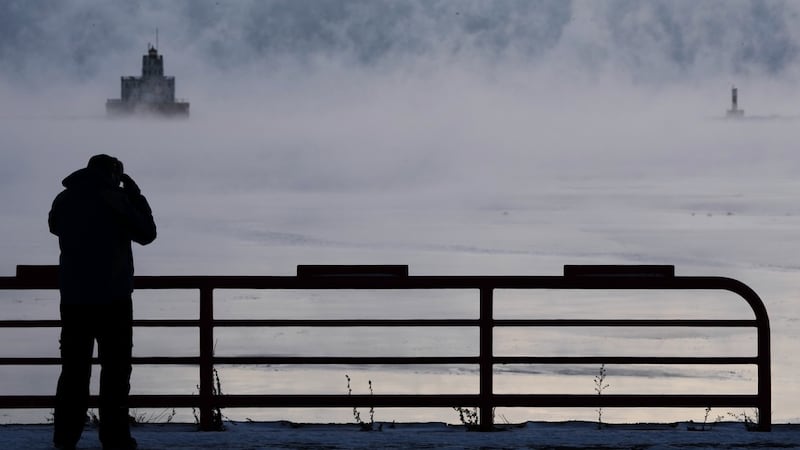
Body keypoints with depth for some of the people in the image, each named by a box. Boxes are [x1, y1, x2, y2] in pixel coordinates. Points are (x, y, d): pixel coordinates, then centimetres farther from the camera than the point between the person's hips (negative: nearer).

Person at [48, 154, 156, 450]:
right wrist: (135, 195, 5)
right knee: (115, 369, 1)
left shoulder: (64, 200, 3)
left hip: (73, 299, 5)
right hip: (113, 299, -5)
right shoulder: (115, 199, -11)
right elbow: (146, 234, -2)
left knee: (73, 368, 10)